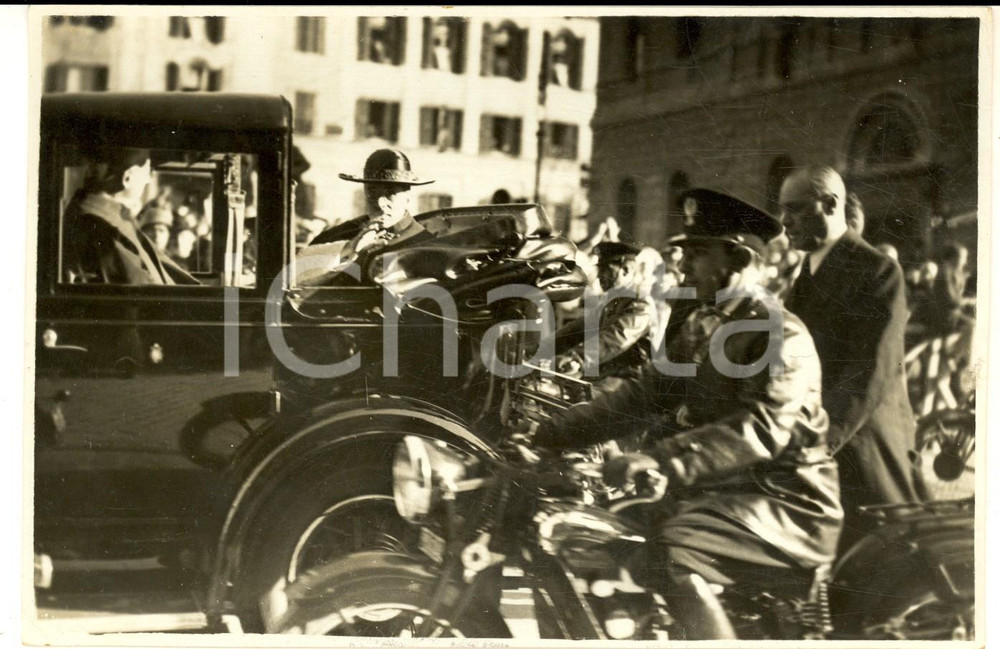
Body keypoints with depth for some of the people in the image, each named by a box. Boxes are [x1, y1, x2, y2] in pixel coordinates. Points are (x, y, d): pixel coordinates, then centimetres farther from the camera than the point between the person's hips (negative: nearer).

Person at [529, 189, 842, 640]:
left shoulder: (781, 334, -14)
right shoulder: (700, 325, 14)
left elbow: (763, 429, -28)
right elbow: (646, 395, 10)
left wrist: (661, 460, -39)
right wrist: (552, 431, -1)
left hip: (787, 503, -9)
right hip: (721, 490, 9)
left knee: (671, 554, -30)